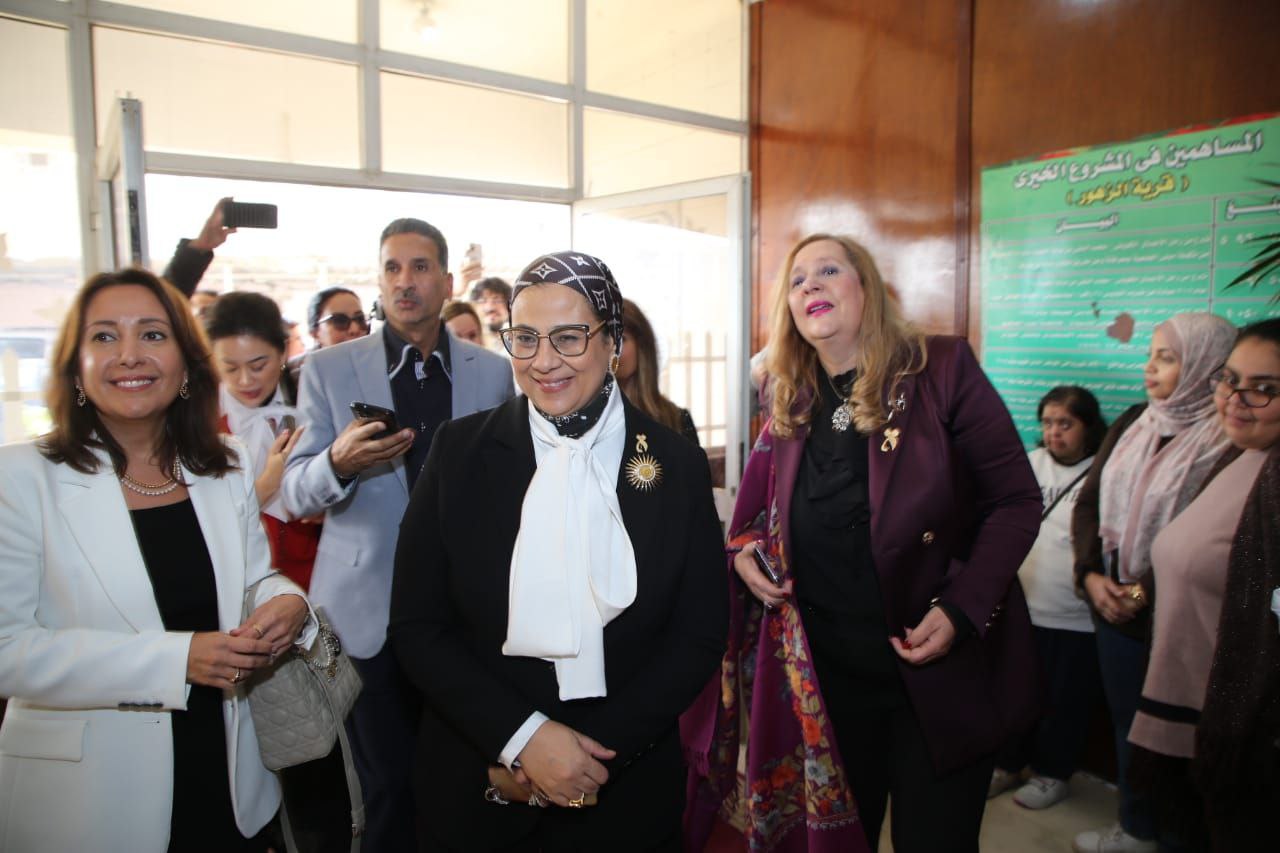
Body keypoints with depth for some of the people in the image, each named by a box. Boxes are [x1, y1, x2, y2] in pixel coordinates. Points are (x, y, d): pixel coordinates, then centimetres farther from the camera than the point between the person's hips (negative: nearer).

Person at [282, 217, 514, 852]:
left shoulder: (495, 372, 3)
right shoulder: (328, 369, 1)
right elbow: (296, 494, 0)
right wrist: (339, 463, -22)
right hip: (369, 611, -1)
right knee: (392, 787, 8)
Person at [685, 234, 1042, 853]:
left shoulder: (942, 368, -10)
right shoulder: (791, 404, 4)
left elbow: (1016, 499, -10)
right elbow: (762, 512, 16)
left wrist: (963, 610, -20)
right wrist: (743, 548, -6)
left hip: (940, 669, -4)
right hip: (825, 671, 4)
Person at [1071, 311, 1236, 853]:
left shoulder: (1228, 441, -14)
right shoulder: (1132, 424, 6)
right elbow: (1089, 502, 8)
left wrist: (1149, 592, -15)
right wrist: (1091, 575, -4)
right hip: (1113, 609, 6)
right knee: (1126, 722, 18)